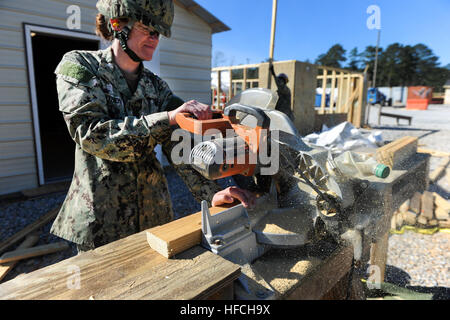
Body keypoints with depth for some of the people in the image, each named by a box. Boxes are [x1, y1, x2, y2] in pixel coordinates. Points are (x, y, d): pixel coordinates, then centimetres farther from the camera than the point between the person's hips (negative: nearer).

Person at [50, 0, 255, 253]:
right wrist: (167, 118, -30)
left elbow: (179, 146, -6)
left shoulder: (157, 87, 4)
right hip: (100, 214, -4)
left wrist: (210, 192, -21)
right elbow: (91, 133, -21)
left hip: (153, 212, 4)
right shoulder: (79, 66, -6)